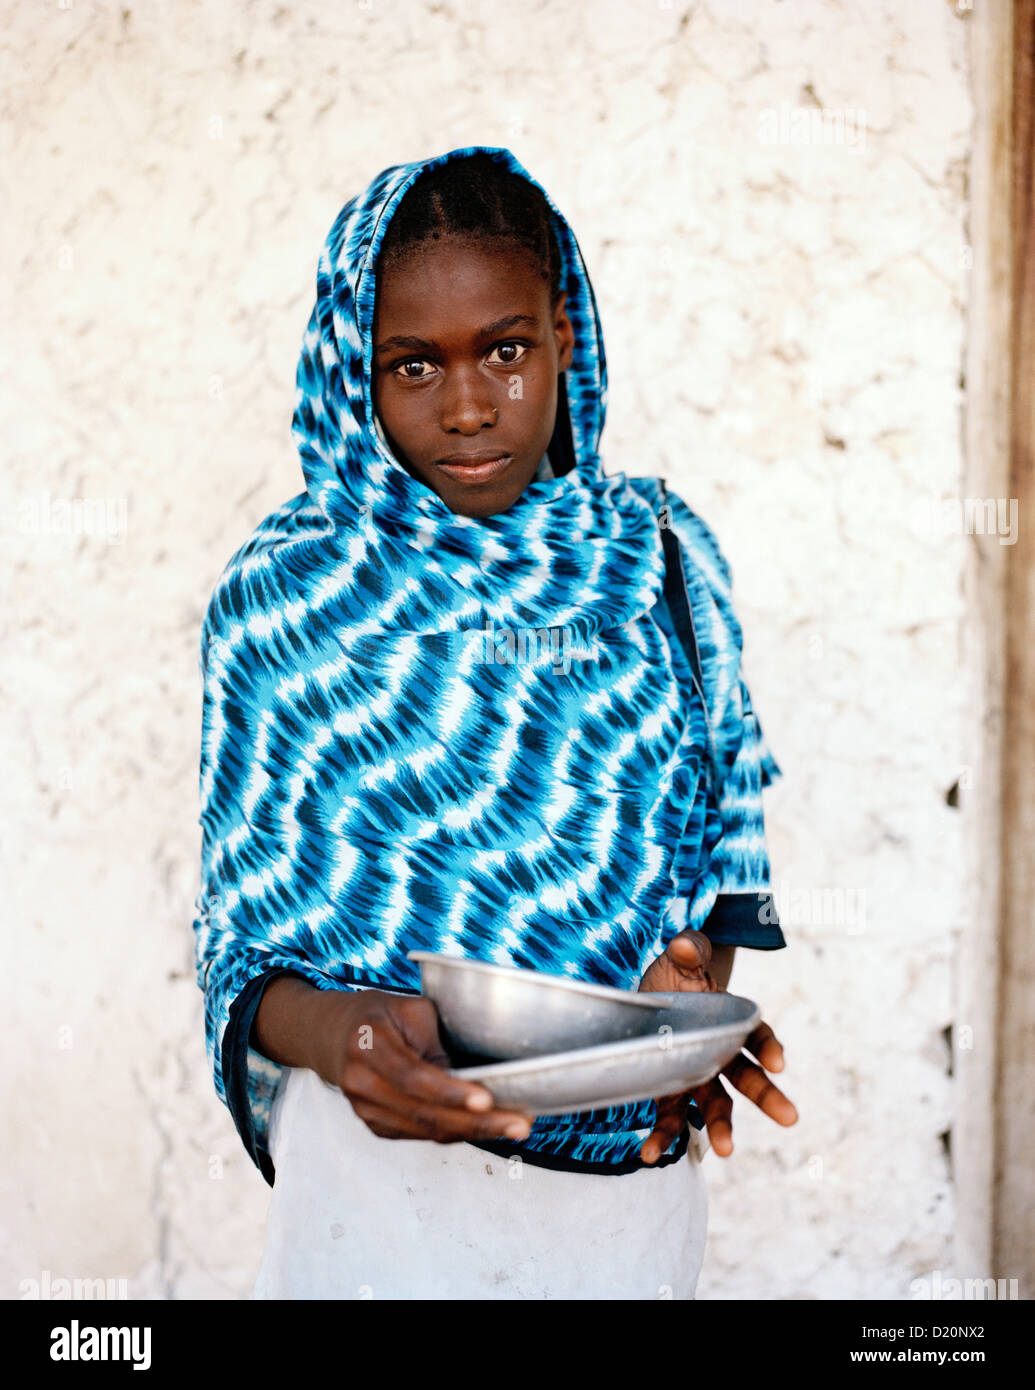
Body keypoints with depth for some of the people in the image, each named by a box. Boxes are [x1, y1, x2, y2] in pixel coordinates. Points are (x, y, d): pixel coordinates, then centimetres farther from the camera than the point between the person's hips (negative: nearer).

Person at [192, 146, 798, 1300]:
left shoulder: (662, 556, 1)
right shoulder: (283, 597, -6)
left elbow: (724, 843, 8)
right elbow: (245, 948, -6)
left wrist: (697, 988, -12)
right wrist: (336, 1031, -27)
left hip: (635, 1160, 3)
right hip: (389, 1154, -3)